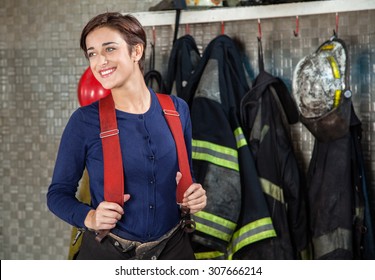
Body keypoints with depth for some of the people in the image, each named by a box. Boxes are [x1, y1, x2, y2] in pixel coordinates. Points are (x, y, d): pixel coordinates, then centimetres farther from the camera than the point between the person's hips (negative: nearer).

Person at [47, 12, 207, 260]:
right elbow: (58, 192, -3)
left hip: (173, 248, 3)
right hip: (107, 253, -2)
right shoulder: (84, 120, -11)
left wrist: (194, 197, -9)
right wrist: (88, 217, -21)